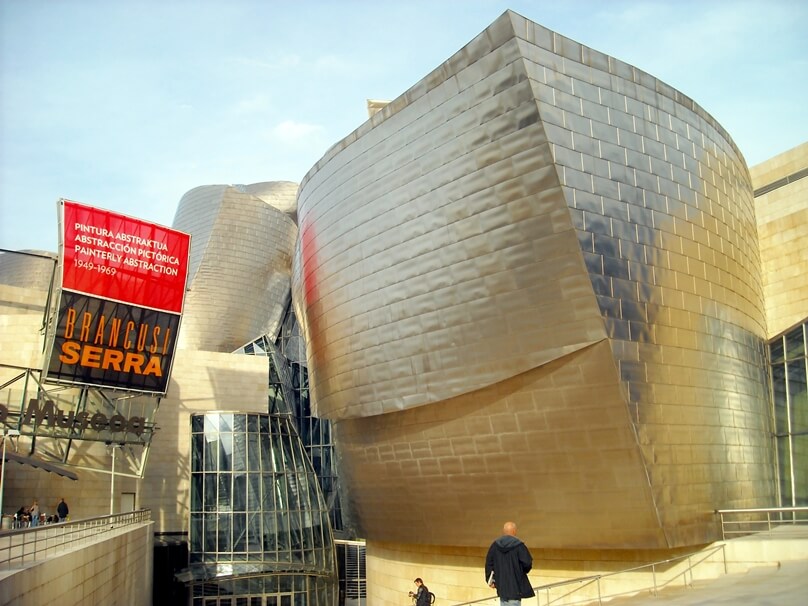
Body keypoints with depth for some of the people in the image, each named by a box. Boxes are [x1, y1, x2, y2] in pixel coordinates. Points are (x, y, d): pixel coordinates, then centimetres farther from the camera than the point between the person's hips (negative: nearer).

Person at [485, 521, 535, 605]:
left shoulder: (495, 545, -1)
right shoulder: (519, 546, -14)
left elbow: (489, 563, 3)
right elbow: (527, 563, -15)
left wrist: (490, 580, 11)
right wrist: (522, 571, 8)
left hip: (501, 586, 5)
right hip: (516, 585, -5)